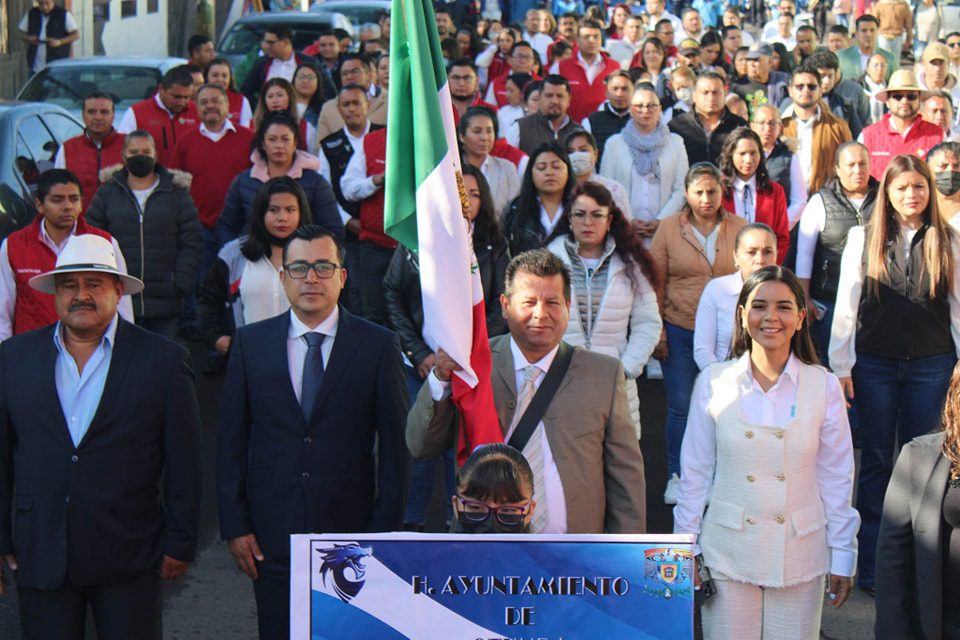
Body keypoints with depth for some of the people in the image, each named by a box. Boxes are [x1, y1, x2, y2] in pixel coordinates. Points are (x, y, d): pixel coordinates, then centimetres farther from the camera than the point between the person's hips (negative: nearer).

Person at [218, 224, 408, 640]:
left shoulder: (378, 347, -1)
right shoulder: (250, 344, 4)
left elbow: (394, 446, 0)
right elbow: (231, 442, 6)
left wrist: (385, 530, -4)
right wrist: (234, 526, 1)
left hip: (350, 531, -1)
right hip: (272, 536, 1)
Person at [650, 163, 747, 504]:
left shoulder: (739, 229, 2)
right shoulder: (669, 228, 0)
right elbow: (655, 283, 2)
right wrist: (657, 332, -2)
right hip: (679, 332, -1)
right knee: (680, 406, 4)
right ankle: (676, 476, 17)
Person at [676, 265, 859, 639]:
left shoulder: (824, 387, -3)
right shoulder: (713, 383, -3)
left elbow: (836, 478, 3)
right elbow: (695, 472, 4)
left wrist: (843, 556, 4)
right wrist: (687, 550, 5)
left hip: (799, 554, 0)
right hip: (728, 552, 0)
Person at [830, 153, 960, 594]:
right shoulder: (863, 239, 0)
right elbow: (846, 306, 1)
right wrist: (840, 366, -2)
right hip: (875, 364, 0)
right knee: (876, 459, 7)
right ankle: (870, 564, 14)